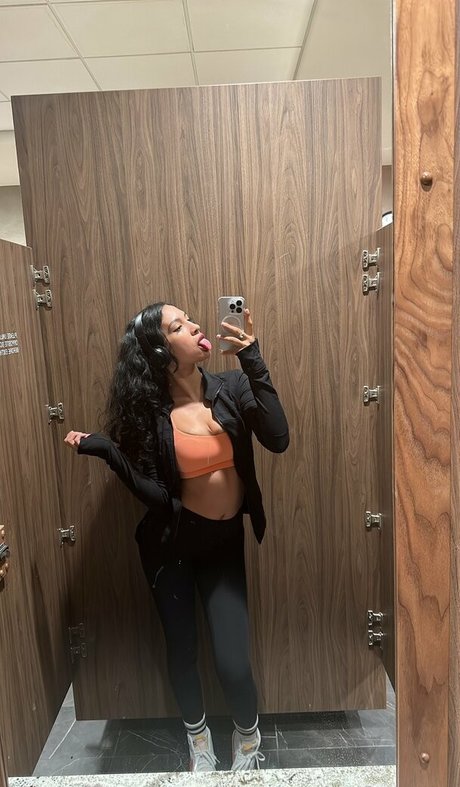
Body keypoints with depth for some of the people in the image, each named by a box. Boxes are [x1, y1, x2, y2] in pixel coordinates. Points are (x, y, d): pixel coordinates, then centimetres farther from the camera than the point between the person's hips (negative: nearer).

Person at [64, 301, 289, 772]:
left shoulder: (232, 388, -9)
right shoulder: (149, 413, -15)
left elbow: (278, 440, -23)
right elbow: (155, 495, -18)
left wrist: (254, 364, -26)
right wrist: (108, 452, -29)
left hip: (226, 542, 1)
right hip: (173, 544, -1)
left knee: (232, 662, 0)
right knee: (181, 650, 16)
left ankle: (247, 735, 37)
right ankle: (197, 736, 50)